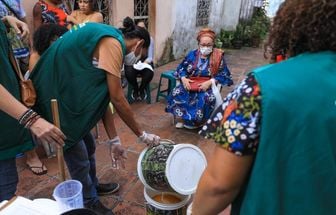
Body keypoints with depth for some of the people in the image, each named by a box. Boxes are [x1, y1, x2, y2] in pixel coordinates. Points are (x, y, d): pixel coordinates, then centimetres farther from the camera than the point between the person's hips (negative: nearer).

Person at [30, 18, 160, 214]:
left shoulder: (109, 43, 12)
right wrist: (142, 135, -8)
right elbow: (117, 99, -20)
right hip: (56, 93, -10)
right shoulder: (112, 43, -17)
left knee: (87, 146, 21)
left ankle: (91, 186, 43)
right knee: (79, 157, 3)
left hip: (65, 91, 10)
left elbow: (103, 100, 10)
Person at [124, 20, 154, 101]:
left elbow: (150, 57, -6)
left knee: (149, 73, -34)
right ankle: (135, 89, -1)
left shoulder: (150, 39, -2)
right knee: (128, 72, -34)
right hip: (133, 62, 0)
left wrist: (144, 63, -26)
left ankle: (142, 89, 0)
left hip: (145, 62, 0)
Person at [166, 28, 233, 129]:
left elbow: (224, 76, -5)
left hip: (208, 86, -2)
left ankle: (195, 121, -11)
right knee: (176, 93, -25)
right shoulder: (192, 54, 6)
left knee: (206, 98, -35)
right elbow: (181, 68, 10)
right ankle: (181, 118, -7)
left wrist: (210, 82, -22)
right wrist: (183, 78, -13)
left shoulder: (218, 56, -2)